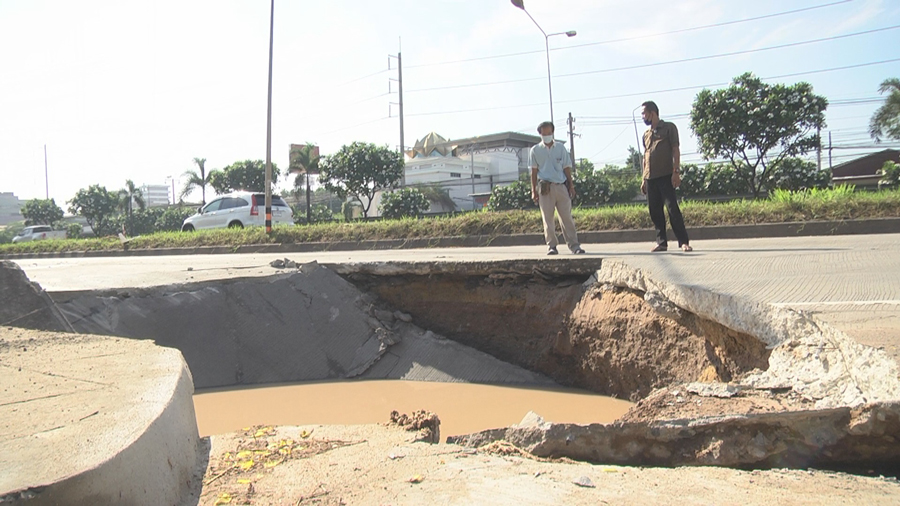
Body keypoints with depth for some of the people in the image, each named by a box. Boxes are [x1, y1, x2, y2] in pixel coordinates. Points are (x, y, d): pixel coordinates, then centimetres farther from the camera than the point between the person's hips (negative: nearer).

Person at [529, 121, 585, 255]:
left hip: (561, 186, 1)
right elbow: (534, 171, 7)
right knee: (547, 218, -2)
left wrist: (571, 186, 6)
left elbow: (567, 168, 12)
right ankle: (551, 246, 4)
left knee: (567, 217, -1)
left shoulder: (560, 148, 10)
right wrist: (534, 191, 1)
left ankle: (574, 245, 0)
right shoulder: (535, 150, 7)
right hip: (545, 187, -1)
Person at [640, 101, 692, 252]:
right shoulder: (646, 134, 20)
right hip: (650, 177, 6)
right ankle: (662, 242, 9)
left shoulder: (669, 128, 3)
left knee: (672, 208, -12)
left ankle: (684, 242, -10)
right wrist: (644, 179, 16)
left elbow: (675, 150, -4)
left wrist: (676, 172, -14)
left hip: (665, 176, -6)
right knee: (654, 211, 4)